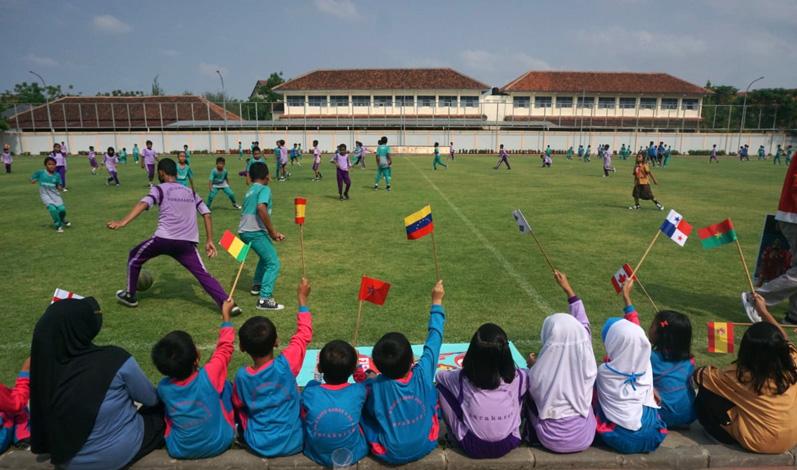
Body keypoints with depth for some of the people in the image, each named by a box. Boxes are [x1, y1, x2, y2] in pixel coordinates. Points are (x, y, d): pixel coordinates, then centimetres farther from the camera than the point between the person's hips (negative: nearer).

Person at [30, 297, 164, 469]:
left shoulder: (45, 366, -16)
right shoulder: (115, 359, -28)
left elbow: (44, 426, 1)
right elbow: (151, 400, -10)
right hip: (121, 453, -5)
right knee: (160, 409, 20)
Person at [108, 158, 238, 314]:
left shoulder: (159, 189, 9)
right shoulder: (191, 192, 23)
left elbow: (143, 204, -11)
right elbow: (207, 214, 18)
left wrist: (123, 222, -24)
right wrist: (209, 241, 18)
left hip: (164, 239, -3)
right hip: (187, 242, 3)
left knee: (134, 257, 24)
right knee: (203, 274, 1)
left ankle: (130, 296, 35)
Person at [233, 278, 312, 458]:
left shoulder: (242, 376, -17)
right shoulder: (286, 364, -22)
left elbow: (238, 404, 3)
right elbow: (304, 334, -7)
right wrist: (302, 298, 3)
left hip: (258, 447, 1)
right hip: (293, 444, -1)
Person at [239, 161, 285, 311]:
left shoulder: (250, 190, 20)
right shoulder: (264, 189, -6)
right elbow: (261, 208, -25)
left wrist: (271, 233, 20)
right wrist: (272, 231, -17)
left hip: (244, 231, 9)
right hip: (255, 232, -9)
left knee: (266, 256, 31)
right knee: (273, 263, -7)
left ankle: (257, 285, 40)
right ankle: (264, 299, -14)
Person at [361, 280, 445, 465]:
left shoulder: (373, 386, -26)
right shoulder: (423, 375, -24)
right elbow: (434, 339, -11)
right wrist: (437, 302, -2)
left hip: (389, 454, -1)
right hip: (425, 446, 1)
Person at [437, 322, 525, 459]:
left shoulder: (462, 379, -15)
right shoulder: (518, 378, -13)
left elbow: (440, 375, 7)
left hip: (472, 448, -2)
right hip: (508, 445, 2)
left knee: (442, 386, 6)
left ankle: (455, 436, 20)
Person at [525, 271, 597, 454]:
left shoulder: (541, 371, -27)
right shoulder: (586, 361, -20)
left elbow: (533, 391, -4)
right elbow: (583, 325, -3)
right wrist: (568, 289, 3)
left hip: (554, 440, -2)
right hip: (585, 437, 3)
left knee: (531, 395, 20)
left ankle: (533, 435, 36)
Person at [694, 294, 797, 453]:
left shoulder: (740, 375, -25)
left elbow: (700, 376, -10)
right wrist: (764, 312, 15)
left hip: (757, 442, -6)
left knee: (705, 398, -3)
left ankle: (730, 436, 11)